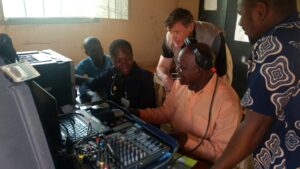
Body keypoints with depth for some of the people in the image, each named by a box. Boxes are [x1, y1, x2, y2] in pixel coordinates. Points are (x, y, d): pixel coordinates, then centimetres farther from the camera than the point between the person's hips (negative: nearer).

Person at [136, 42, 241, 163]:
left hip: (202, 162, -5)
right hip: (174, 149, 6)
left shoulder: (227, 102, -26)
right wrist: (139, 114, -4)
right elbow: (165, 112, 9)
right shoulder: (180, 84, -4)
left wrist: (187, 140, -28)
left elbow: (222, 152, -21)